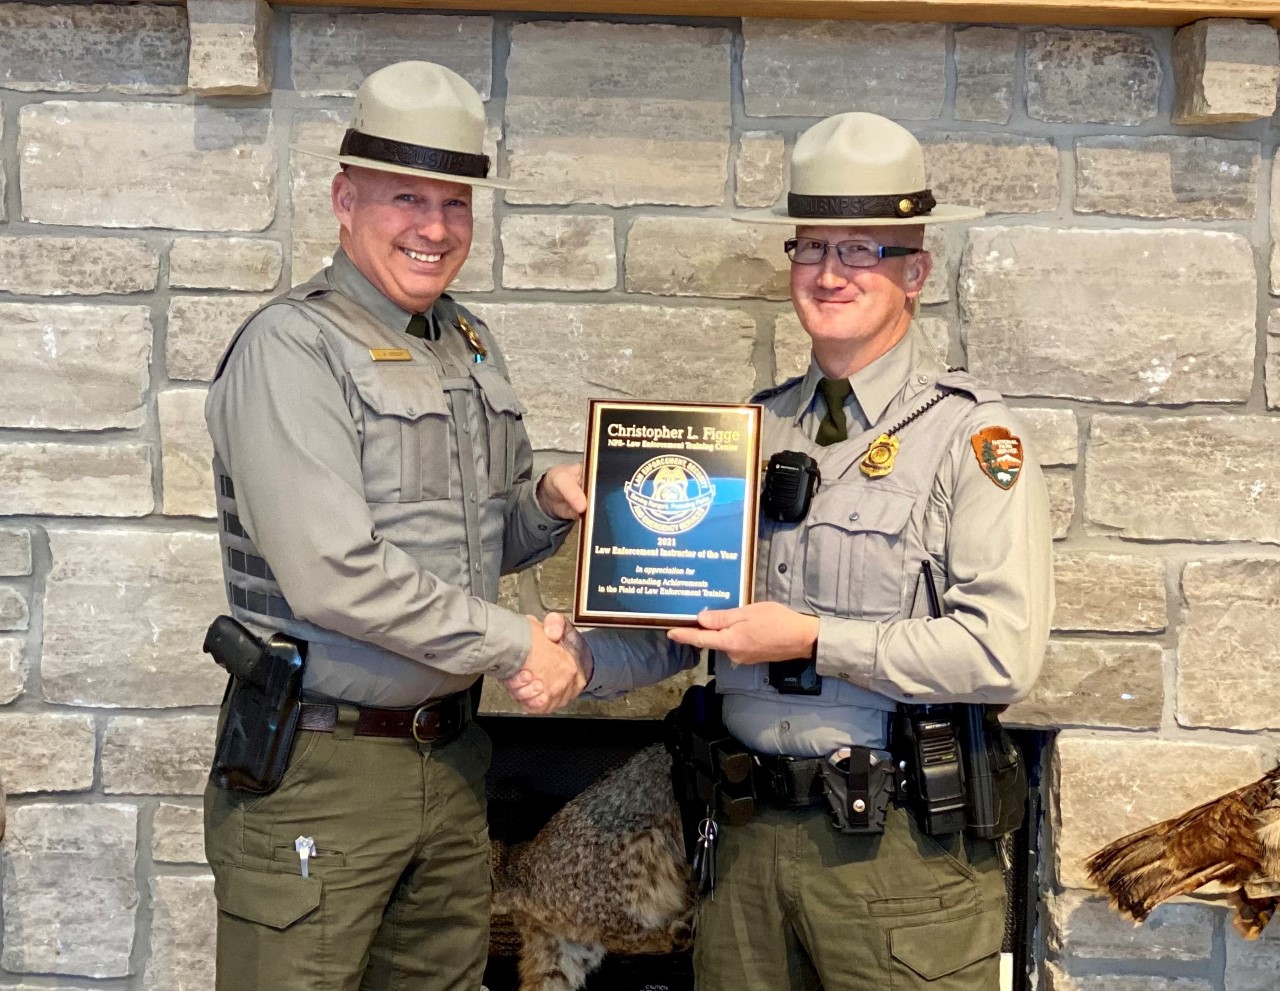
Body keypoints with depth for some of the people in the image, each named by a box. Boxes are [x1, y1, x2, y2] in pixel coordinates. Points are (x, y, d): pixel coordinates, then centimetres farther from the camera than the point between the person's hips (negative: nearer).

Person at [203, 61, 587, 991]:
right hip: (319, 771, -7)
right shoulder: (293, 346, -13)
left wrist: (551, 505, -2)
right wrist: (517, 644, -14)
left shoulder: (471, 342, 12)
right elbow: (334, 579, -22)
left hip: (450, 756, 7)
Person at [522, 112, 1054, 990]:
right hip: (753, 832, 5)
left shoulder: (970, 435, -6)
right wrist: (583, 654, -4)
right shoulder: (753, 426, 11)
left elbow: (1002, 653, -17)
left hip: (898, 845, -5)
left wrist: (813, 641, -16)